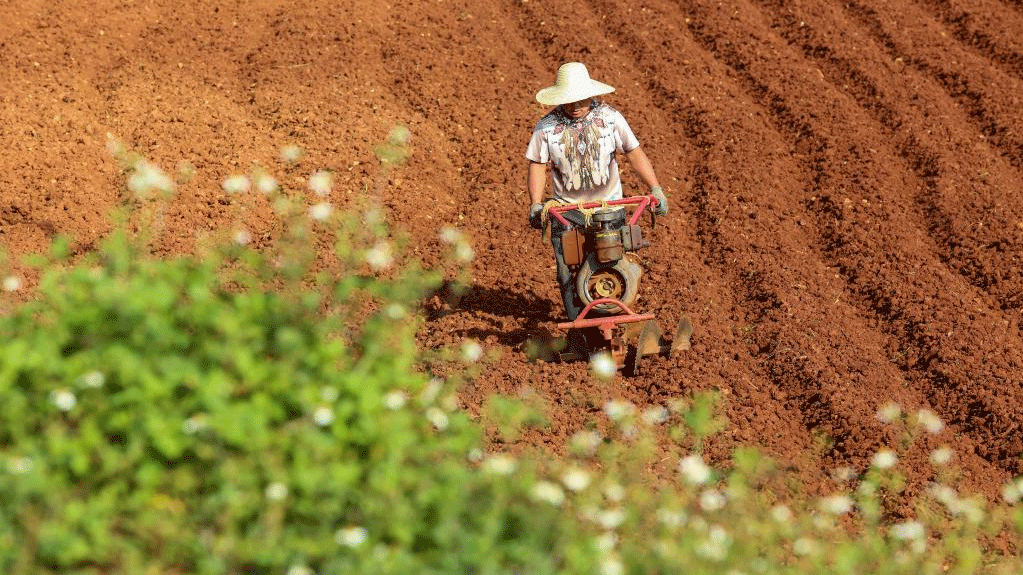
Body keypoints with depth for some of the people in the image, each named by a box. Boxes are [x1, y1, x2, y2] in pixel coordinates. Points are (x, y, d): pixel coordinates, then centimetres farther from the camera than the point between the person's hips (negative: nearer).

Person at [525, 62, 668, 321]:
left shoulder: (610, 117, -4)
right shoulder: (546, 126, -6)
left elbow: (635, 153, 2)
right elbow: (537, 166, 0)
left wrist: (655, 189, -4)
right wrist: (536, 205, -10)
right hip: (566, 210, 0)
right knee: (569, 273, -3)